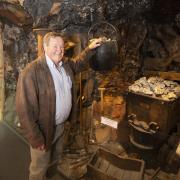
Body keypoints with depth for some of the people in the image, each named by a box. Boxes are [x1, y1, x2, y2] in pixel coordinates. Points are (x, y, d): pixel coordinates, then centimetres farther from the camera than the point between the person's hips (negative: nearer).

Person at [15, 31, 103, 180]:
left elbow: (79, 63, 24)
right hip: (44, 129, -7)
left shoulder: (66, 64, 0)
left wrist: (90, 49, 9)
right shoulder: (31, 72, -26)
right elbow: (24, 108, -25)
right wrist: (35, 138, -21)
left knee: (57, 161, 29)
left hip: (62, 124, 7)